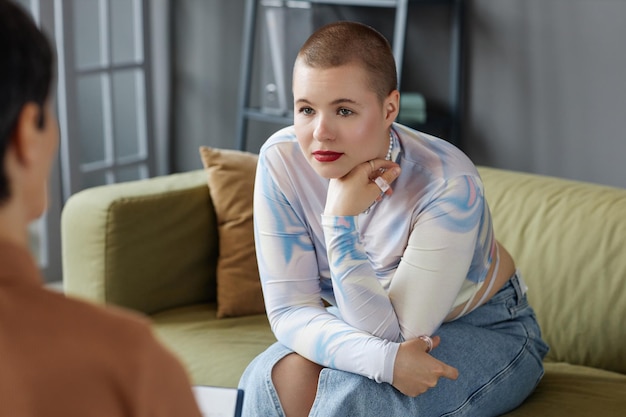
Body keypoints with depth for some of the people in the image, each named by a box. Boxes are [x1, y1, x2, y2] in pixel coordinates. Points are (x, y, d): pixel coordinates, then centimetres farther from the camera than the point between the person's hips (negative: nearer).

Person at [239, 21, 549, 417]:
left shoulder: (448, 186, -32)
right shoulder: (281, 160, -21)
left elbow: (390, 332, -31)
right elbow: (290, 309, -20)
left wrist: (341, 220, -41)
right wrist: (385, 358, -38)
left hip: (487, 332, -3)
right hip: (368, 326, 3)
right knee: (280, 378, -26)